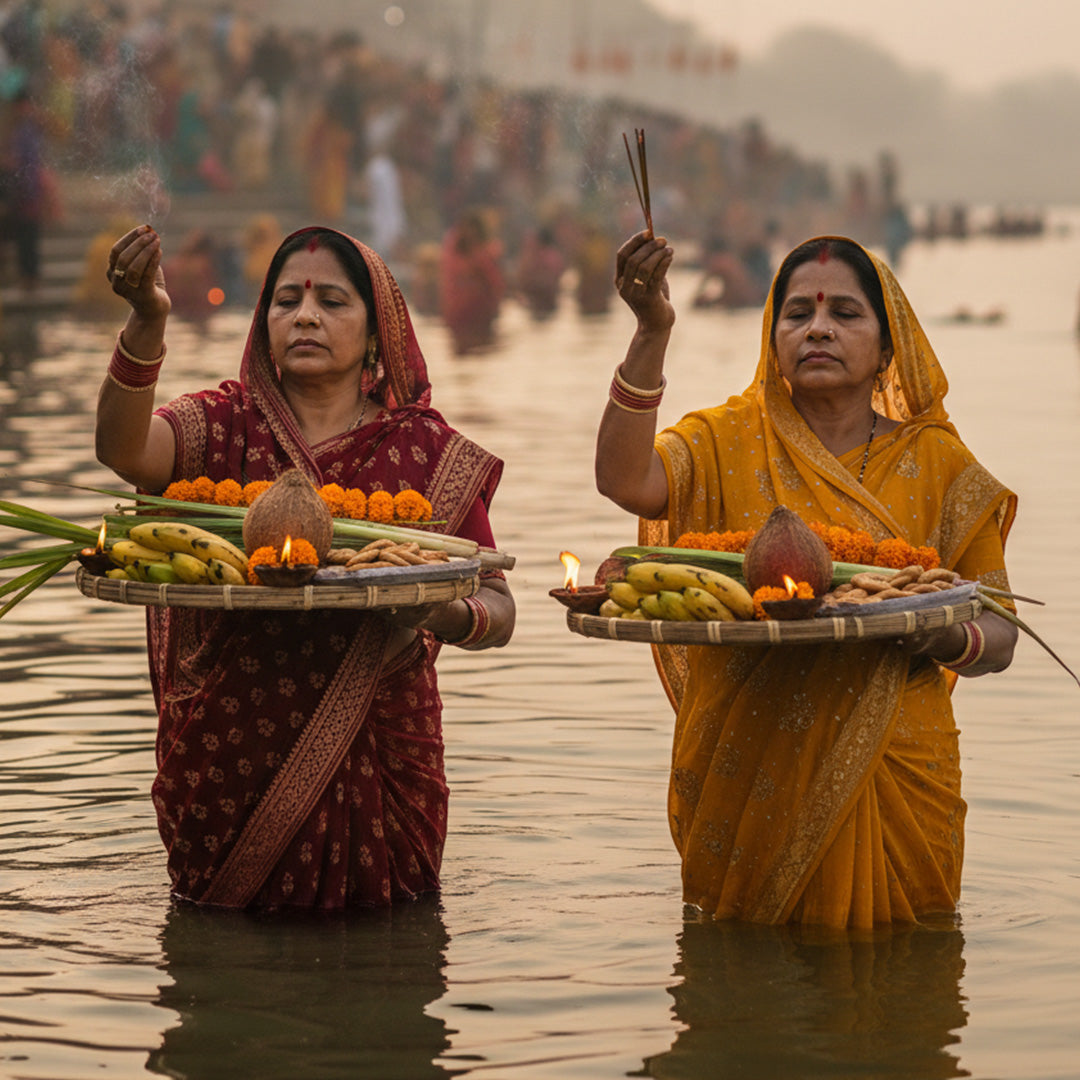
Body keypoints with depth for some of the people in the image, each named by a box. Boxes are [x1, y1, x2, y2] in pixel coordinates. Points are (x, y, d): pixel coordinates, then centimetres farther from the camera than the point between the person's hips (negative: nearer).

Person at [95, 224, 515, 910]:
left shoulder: (426, 450, 3)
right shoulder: (225, 427, 2)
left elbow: (499, 610, 1)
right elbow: (123, 449, -19)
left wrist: (441, 615, -22)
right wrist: (148, 323, -35)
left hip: (376, 765, 0)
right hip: (229, 765, 0)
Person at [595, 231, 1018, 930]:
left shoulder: (936, 464, 5)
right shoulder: (728, 442, 3)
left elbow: (1000, 637, 6)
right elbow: (624, 480, -18)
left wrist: (948, 638, -18)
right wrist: (652, 333, -26)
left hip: (893, 777, 0)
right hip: (745, 781, 0)